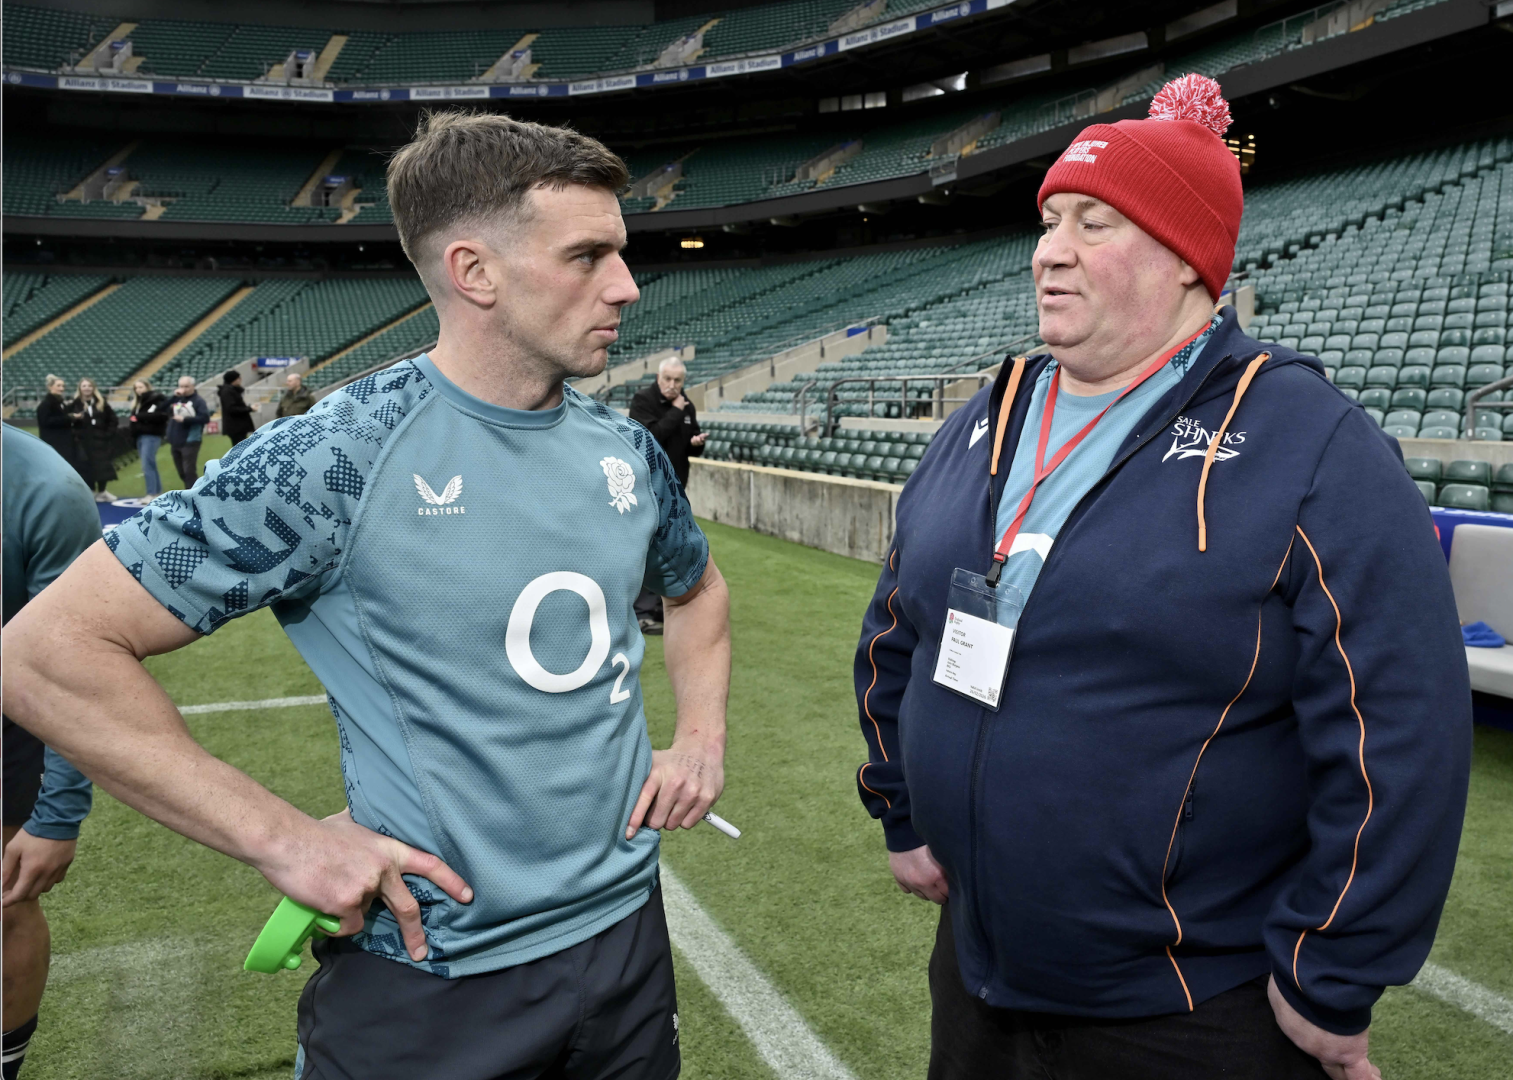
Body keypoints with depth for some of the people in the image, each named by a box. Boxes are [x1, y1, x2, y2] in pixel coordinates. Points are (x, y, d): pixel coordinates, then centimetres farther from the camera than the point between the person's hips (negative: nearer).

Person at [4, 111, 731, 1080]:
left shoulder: (629, 453, 0)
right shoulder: (332, 458, -18)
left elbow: (697, 588, 21)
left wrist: (703, 737, 5)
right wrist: (287, 839, -18)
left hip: (624, 928, 5)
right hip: (431, 981, -5)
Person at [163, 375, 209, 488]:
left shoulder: (198, 401, -7)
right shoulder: (177, 399, 13)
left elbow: (205, 418, -18)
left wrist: (185, 419, -21)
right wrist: (173, 397, -5)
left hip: (190, 442, -7)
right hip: (175, 442, 7)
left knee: (189, 471, -9)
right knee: (182, 472, 13)